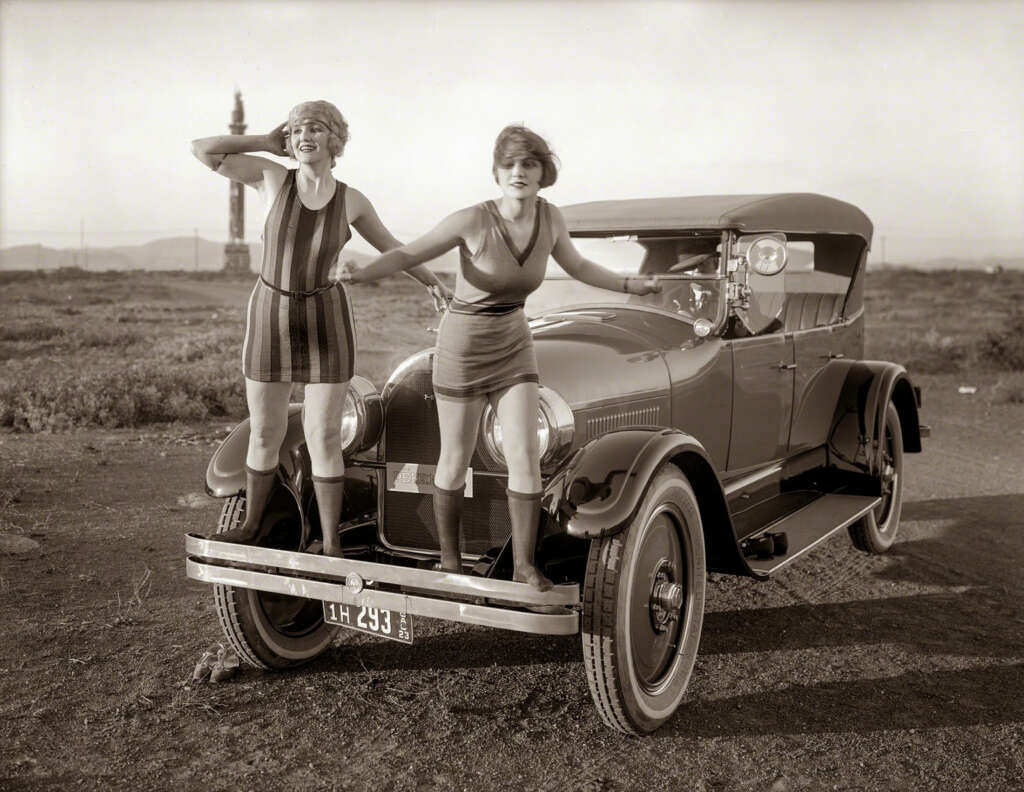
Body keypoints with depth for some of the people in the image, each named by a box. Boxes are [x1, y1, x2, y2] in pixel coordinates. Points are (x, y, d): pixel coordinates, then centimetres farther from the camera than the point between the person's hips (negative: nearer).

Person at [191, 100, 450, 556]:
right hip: (270, 317, 1)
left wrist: (431, 281, 10)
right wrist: (266, 142, -5)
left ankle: (331, 543, 12)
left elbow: (390, 246, 12)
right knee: (264, 433, 10)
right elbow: (202, 150, -8)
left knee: (324, 437, -1)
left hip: (326, 321, -1)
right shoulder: (272, 177, -5)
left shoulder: (352, 201, -4)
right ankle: (251, 526, 32)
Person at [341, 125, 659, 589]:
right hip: (462, 347, -4)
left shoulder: (550, 217, -6)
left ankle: (524, 565, 10)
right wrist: (361, 274, -35)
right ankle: (448, 558, 26)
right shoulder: (472, 221, -21)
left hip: (513, 347, 4)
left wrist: (631, 286, 18)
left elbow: (577, 266, 12)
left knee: (525, 459, -4)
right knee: (456, 461, 7)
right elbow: (407, 255, -17)